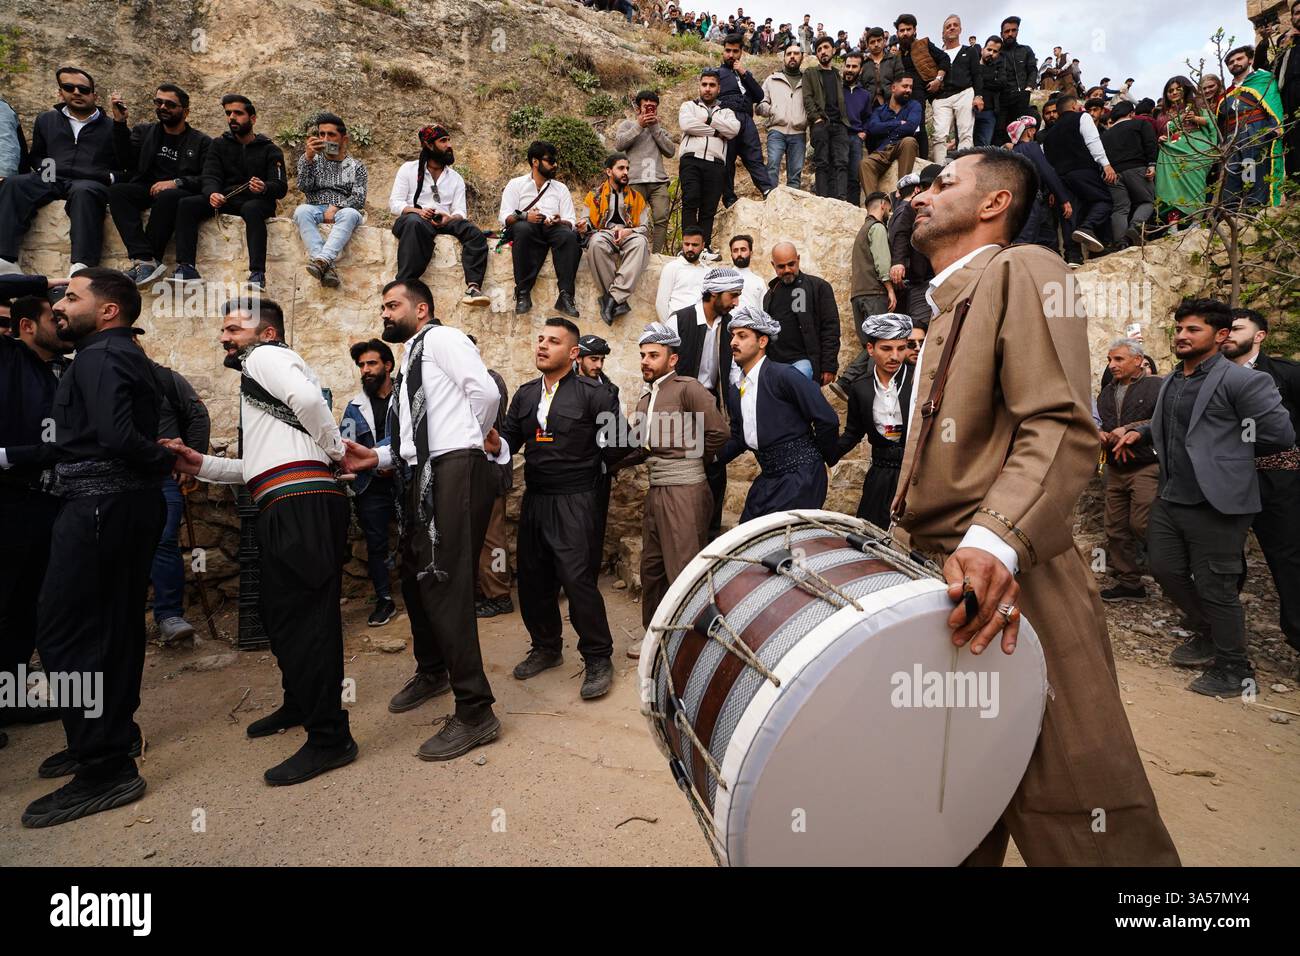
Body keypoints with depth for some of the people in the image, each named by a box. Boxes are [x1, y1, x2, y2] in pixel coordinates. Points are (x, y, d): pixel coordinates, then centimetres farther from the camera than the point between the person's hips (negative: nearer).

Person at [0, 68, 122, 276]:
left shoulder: (110, 127, 20)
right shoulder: (47, 120, 29)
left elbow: (126, 169, 13)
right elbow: (35, 156, 34)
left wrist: (109, 177, -9)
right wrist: (44, 168, 10)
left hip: (90, 183, -3)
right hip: (51, 180, 4)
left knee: (83, 192, -40)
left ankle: (82, 267, -56)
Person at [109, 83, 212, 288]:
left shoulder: (202, 142, 12)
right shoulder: (143, 131, 23)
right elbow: (127, 162, 7)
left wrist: (177, 182, -17)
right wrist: (120, 123, -2)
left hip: (181, 193, -4)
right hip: (145, 190, 4)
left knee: (167, 196, -38)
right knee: (116, 190, -27)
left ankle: (146, 262, -33)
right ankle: (146, 259, -40)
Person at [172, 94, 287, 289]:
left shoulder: (270, 150, 8)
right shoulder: (219, 145, 17)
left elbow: (281, 187, -4)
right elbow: (210, 177, 4)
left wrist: (264, 188, -29)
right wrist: (211, 193, -21)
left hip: (256, 202, -4)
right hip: (224, 200, 4)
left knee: (252, 209, -39)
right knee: (186, 204, -21)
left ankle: (257, 273, -47)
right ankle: (186, 268, -28)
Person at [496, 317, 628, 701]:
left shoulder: (593, 393, -5)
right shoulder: (525, 394, 13)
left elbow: (615, 446, -3)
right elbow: (511, 437, 8)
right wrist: (498, 444, -8)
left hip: (574, 500, -6)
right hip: (534, 500, 6)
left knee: (578, 579, -8)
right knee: (533, 578, 13)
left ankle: (598, 659, 9)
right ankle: (546, 647, 33)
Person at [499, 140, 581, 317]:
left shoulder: (561, 188, 23)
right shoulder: (516, 184, 15)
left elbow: (571, 221, 12)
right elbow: (504, 217, 2)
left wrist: (559, 221, -12)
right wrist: (525, 216, -18)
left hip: (554, 229, 2)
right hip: (527, 230, -2)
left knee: (569, 235, -33)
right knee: (523, 228, -38)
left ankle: (565, 296, -39)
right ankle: (523, 294, -38)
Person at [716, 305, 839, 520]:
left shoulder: (784, 375, -13)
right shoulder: (734, 391, 11)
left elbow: (827, 420, -13)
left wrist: (822, 459, 1)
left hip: (800, 477, -7)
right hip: (768, 479, 7)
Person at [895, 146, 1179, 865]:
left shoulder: (1022, 270, -1)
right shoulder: (945, 307, 26)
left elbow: (1063, 428, -17)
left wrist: (995, 541, -32)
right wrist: (911, 546, 12)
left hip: (1009, 592, -8)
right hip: (939, 589, 9)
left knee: (1076, 825, -1)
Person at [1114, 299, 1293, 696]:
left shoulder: (1241, 380, -12)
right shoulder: (1171, 381, 12)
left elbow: (1281, 434, -14)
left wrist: (1224, 447, -4)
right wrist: (1140, 432, 11)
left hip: (1216, 503, -8)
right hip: (1170, 498, 8)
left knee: (1214, 587, 2)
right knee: (1165, 570, 15)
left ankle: (1234, 670, 22)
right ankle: (1206, 635, 39)